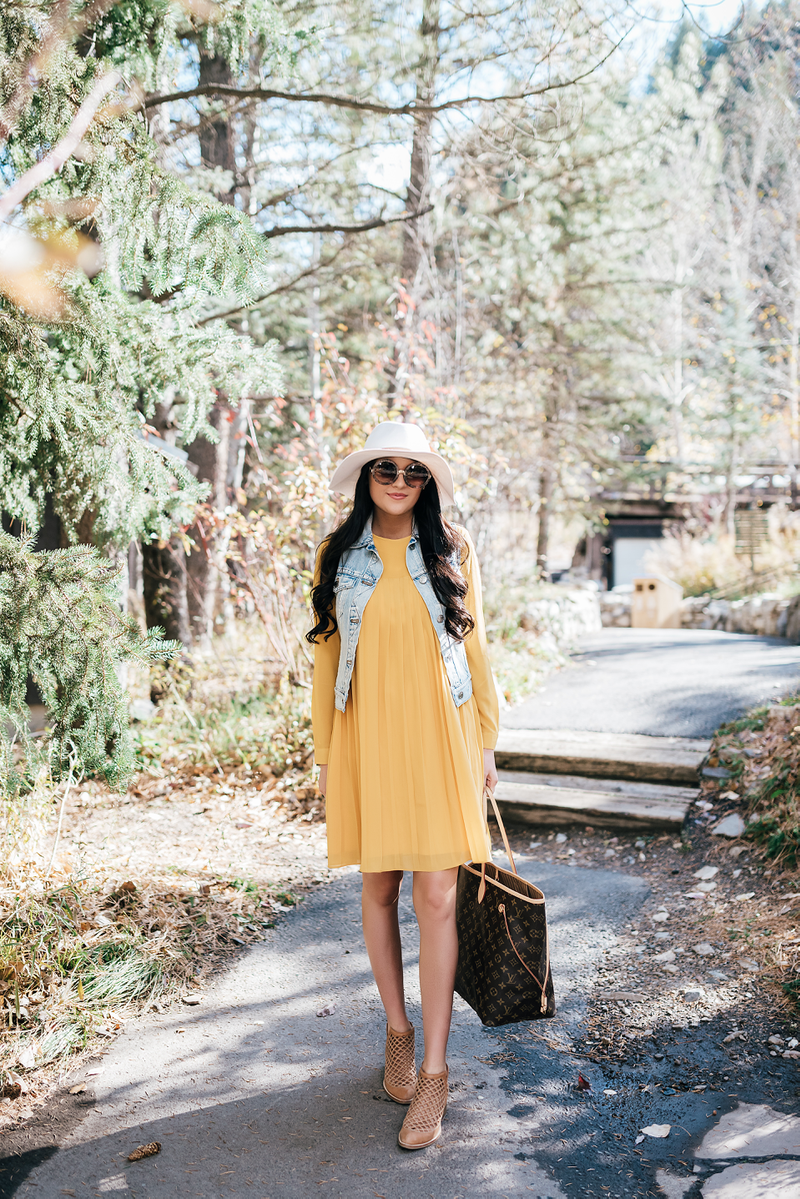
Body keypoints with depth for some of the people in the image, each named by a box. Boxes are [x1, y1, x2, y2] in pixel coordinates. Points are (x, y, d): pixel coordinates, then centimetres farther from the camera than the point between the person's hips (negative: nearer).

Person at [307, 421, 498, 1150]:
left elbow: (473, 646, 7)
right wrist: (326, 754, 6)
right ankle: (398, 1033, 30)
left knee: (437, 896, -4)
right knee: (378, 888, 10)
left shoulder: (453, 548, 3)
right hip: (368, 736, 2)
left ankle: (435, 1070, 7)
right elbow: (327, 657, 8)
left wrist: (487, 742, 5)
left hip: (437, 737, -1)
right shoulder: (341, 555, 5)